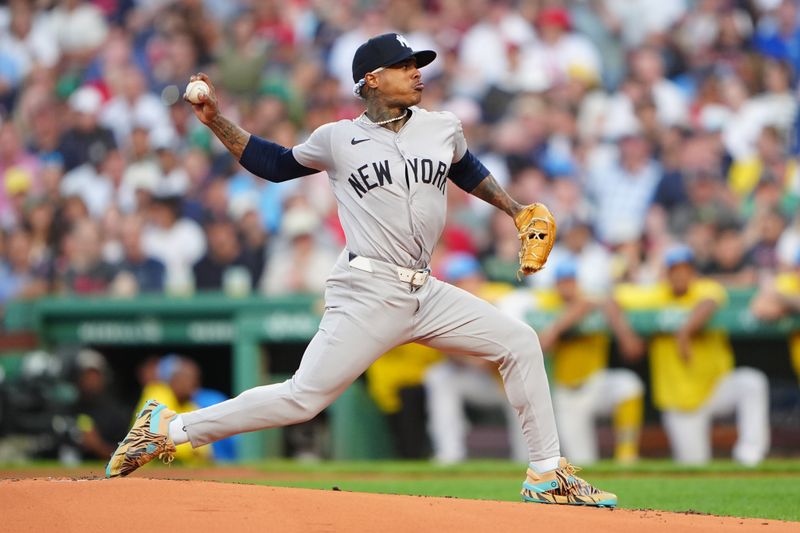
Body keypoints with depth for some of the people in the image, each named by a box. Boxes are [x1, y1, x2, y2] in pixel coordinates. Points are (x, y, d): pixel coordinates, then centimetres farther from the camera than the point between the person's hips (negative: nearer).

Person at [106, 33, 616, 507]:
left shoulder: (443, 128, 11)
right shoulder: (337, 139, 3)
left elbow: (468, 170, 32)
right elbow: (275, 164, 16)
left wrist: (515, 209, 24)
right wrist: (216, 120, 8)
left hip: (426, 293, 5)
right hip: (368, 292, -5)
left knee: (519, 342, -1)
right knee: (303, 397, -14)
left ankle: (547, 475, 6)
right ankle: (168, 429, -3)